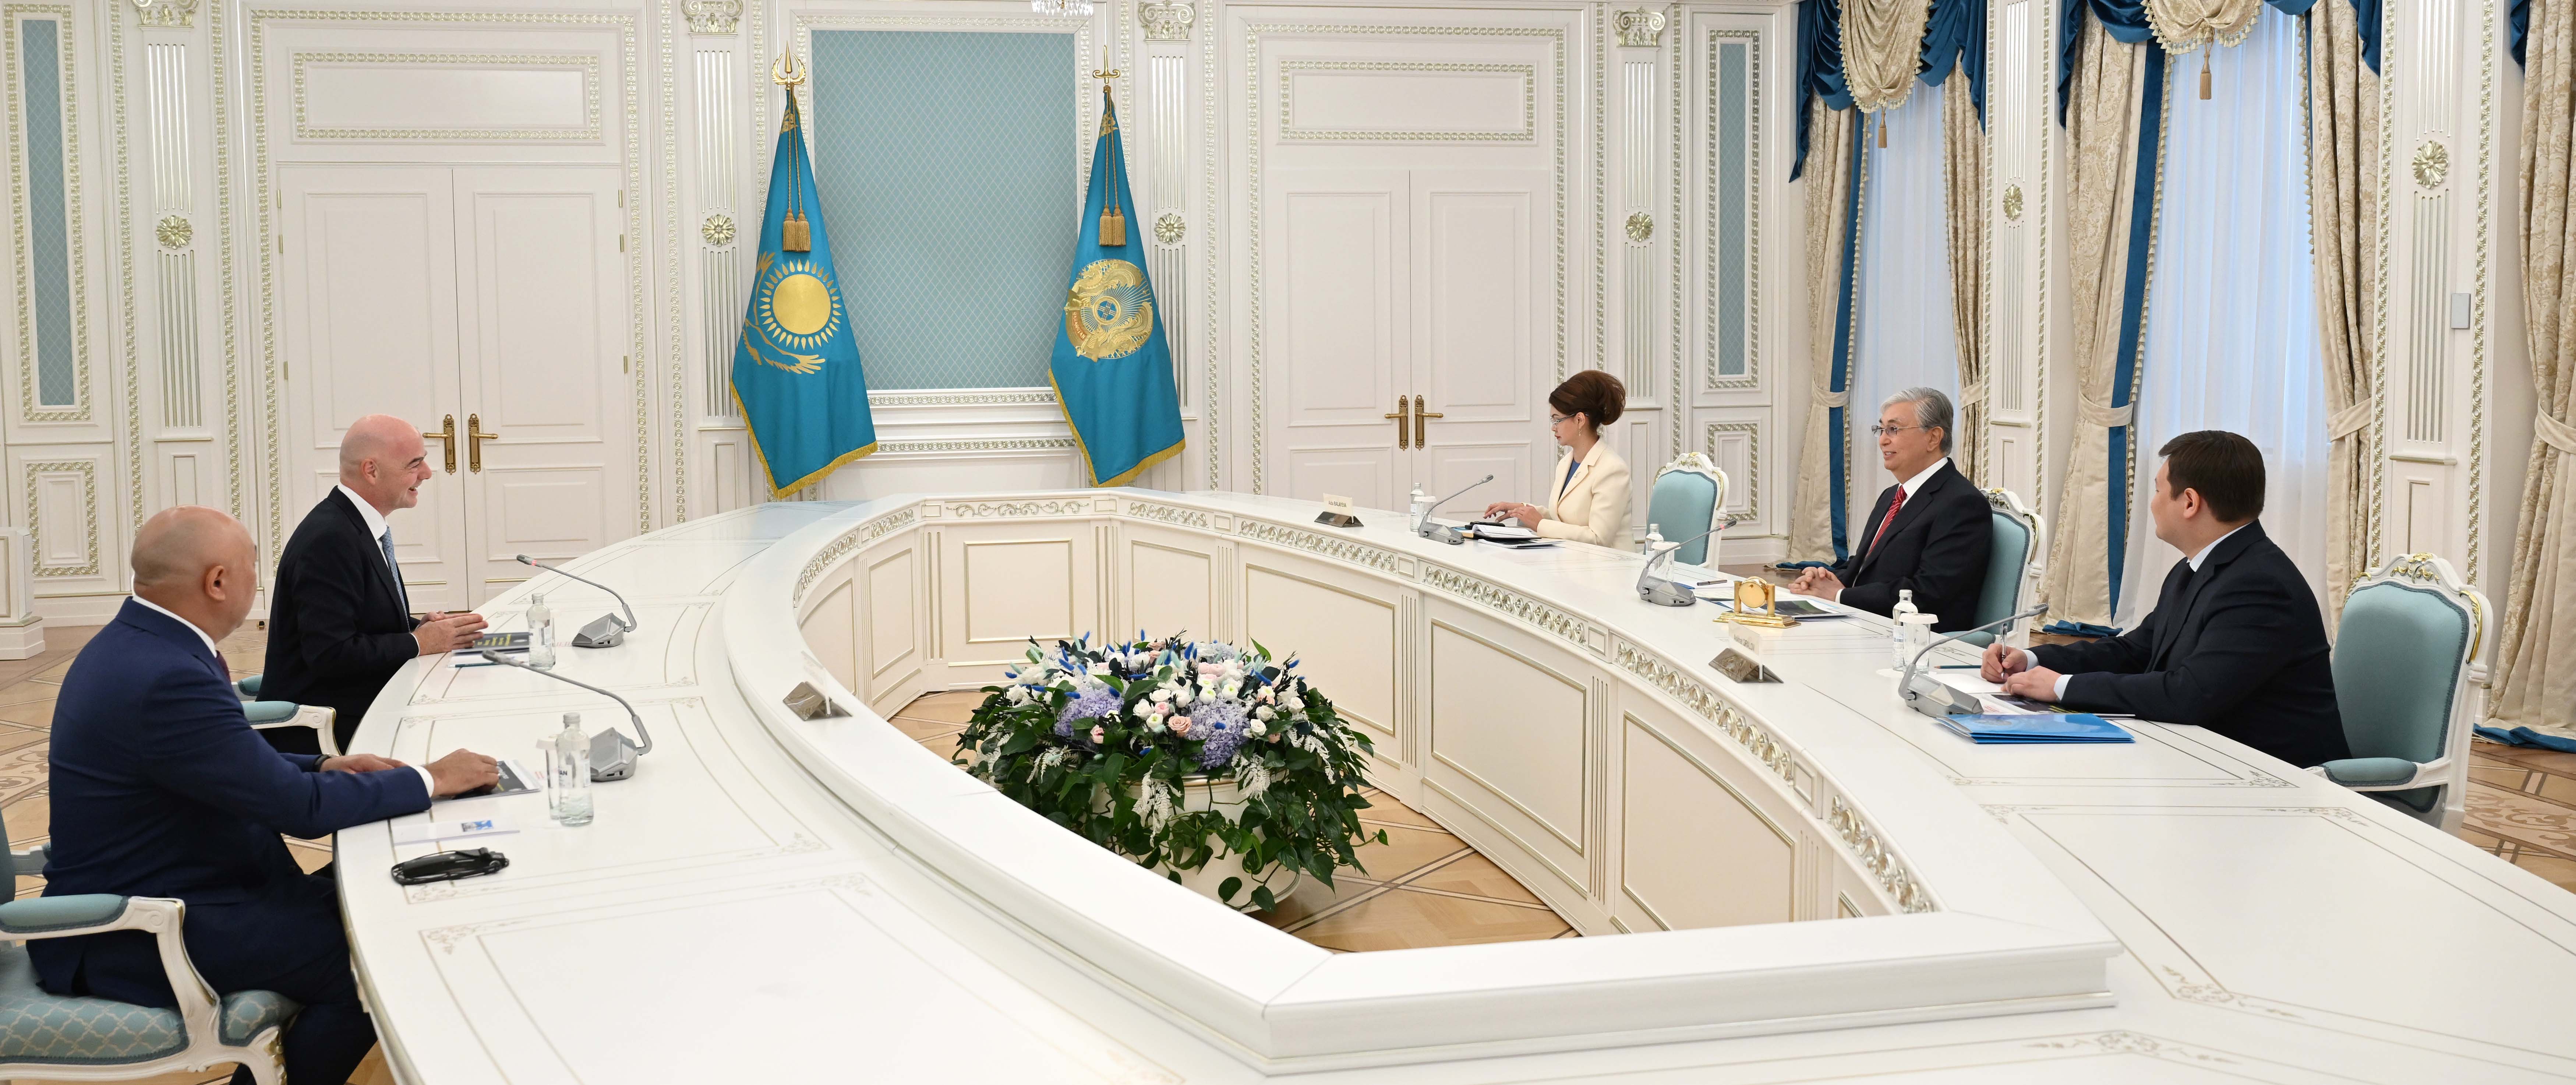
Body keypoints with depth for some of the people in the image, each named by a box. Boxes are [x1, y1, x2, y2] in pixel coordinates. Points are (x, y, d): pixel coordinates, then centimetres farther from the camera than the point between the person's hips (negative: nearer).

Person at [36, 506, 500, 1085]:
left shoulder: (135, 644, 4)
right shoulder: (168, 679, -27)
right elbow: (304, 809, -23)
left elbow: (236, 768, 17)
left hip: (144, 893, 10)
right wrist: (430, 780, -12)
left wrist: (322, 768, 5)